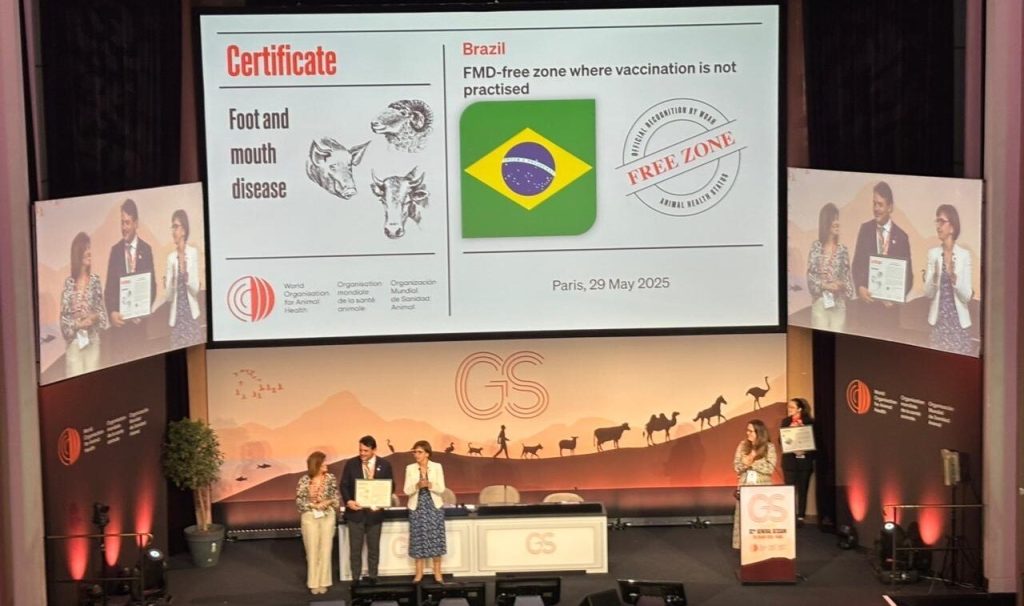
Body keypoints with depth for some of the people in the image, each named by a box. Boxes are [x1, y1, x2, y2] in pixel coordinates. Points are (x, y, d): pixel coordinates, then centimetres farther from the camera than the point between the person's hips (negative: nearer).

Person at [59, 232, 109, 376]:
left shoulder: (95, 280, 2)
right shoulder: (69, 283, -6)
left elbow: (101, 310, 7)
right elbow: (64, 315, -5)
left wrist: (95, 317, -12)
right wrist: (78, 324, -18)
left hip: (92, 339, 2)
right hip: (75, 340, -2)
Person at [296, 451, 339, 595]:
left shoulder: (331, 478, -4)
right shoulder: (304, 480, -9)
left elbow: (336, 497, 2)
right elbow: (299, 500, -6)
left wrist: (327, 502, -17)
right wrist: (314, 505, -17)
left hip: (327, 516, 1)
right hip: (310, 517, -1)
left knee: (325, 549, 4)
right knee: (312, 550, 4)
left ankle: (323, 582, 15)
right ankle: (314, 583, 15)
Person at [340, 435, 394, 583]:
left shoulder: (384, 465, -1)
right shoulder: (351, 464, -2)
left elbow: (391, 486, 4)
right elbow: (344, 485, 0)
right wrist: (348, 501, -17)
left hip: (374, 512, 1)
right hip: (355, 511, -1)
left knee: (374, 548, 10)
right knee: (355, 548, 3)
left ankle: (373, 578, 20)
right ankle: (355, 579, 11)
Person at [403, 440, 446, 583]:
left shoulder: (437, 467, -2)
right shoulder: (410, 468, 1)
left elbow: (441, 489, -5)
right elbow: (407, 490, -3)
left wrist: (430, 485, -22)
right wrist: (417, 485, -21)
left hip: (434, 506, -1)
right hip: (417, 507, 1)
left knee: (435, 538, -2)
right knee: (418, 539, 1)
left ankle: (437, 573, 6)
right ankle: (419, 573, 8)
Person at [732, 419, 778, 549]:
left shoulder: (769, 446, -3)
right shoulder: (743, 445, 5)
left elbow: (770, 468, -12)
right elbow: (737, 466, 1)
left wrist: (752, 462, -13)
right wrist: (746, 461, -17)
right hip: (745, 486, 2)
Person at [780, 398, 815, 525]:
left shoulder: (809, 422, -2)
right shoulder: (786, 422, 6)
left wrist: (804, 450, -17)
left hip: (805, 460, -1)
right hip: (789, 460, 1)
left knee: (802, 490, 3)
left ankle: (801, 516, 7)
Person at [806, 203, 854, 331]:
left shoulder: (842, 250, 6)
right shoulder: (816, 247, 0)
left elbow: (847, 276, 7)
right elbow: (810, 276, -4)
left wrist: (843, 286, -12)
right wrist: (825, 286, -15)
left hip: (838, 303, 2)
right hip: (820, 302, -2)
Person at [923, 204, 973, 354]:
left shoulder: (964, 254, -2)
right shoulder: (932, 253, 4)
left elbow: (966, 296, -6)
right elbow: (928, 293, 0)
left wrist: (954, 278, -22)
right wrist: (934, 278, -18)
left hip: (958, 320, -2)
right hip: (938, 320, 2)